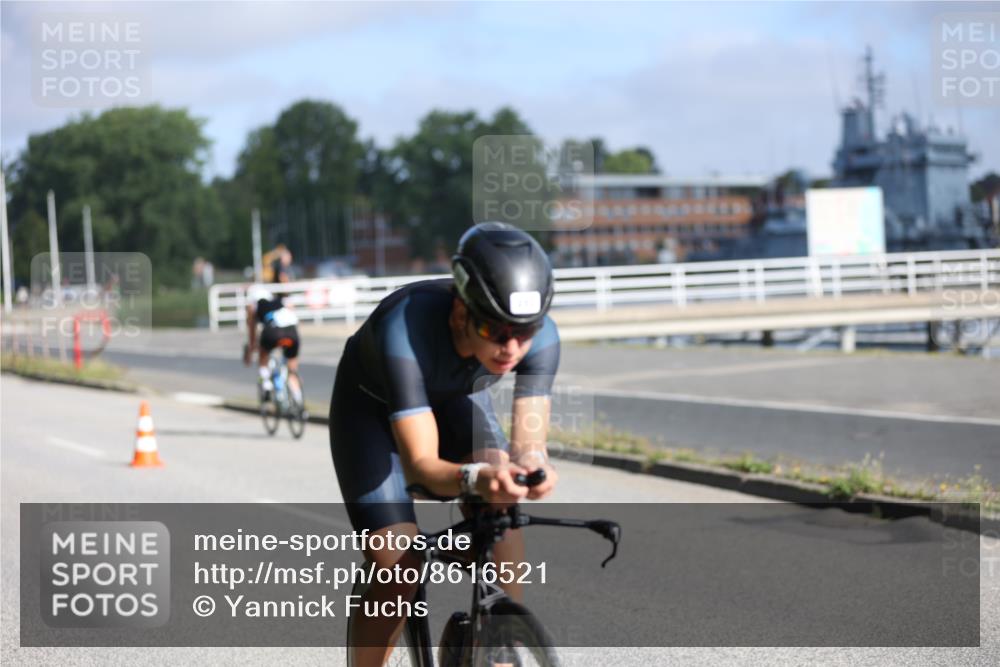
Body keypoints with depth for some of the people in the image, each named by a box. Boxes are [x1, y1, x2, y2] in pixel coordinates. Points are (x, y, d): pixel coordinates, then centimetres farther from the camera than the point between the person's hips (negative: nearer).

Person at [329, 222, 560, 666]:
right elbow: (422, 463, -44)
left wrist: (533, 463, -57)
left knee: (501, 502, -24)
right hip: (372, 405, -3)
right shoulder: (405, 329, -42)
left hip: (456, 399, 3)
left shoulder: (541, 334, -31)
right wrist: (474, 478, -65)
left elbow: (528, 440, -33)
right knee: (398, 571, -15)